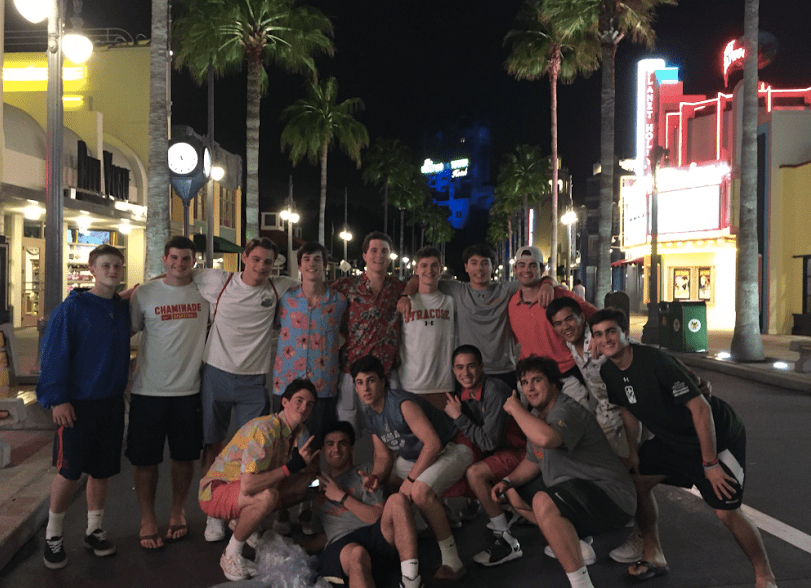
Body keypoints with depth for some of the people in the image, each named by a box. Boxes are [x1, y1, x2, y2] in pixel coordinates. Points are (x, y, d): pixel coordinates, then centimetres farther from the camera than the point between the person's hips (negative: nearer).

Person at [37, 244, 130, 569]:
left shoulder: (123, 308, 6)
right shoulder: (72, 307, -10)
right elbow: (54, 354, -12)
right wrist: (57, 398, -16)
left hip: (112, 402, 5)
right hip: (77, 404, -5)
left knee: (103, 469, 11)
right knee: (69, 471, 2)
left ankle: (95, 530, 27)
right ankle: (53, 535, 21)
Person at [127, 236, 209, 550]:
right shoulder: (145, 293, -1)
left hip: (188, 390, 1)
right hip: (148, 391, 0)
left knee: (185, 456, 12)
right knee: (145, 459, 8)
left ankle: (177, 512, 33)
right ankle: (147, 520, 26)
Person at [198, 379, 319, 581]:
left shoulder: (300, 432, -2)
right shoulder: (265, 430, -29)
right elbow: (247, 486, -36)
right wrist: (292, 466, -33)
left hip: (248, 495, 8)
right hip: (216, 491, -8)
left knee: (306, 480, -3)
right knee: (267, 495, -36)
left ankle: (242, 520, 11)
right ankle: (231, 555, -11)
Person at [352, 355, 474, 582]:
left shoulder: (403, 405, -25)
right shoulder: (371, 417, 4)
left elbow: (433, 443, -30)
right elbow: (384, 456, 8)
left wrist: (410, 479, -29)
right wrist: (375, 476, -15)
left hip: (450, 450, -10)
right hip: (416, 458, 10)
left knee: (420, 491, -34)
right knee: (380, 478, 14)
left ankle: (452, 561, -23)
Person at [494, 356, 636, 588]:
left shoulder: (568, 411, -23)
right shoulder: (537, 416, 8)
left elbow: (546, 438, -45)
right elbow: (533, 461, 18)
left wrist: (515, 408, -29)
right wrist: (508, 481, 1)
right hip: (573, 489, 11)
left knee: (543, 502, -35)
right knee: (515, 494, 17)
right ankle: (577, 547, 19)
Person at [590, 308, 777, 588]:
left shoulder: (653, 360, -30)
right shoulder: (609, 372, -6)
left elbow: (700, 406, -29)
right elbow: (628, 409, 12)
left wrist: (710, 464, -25)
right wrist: (633, 453, 9)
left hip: (718, 435, -8)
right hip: (674, 439, 8)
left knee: (726, 511, -13)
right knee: (636, 480, 3)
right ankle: (653, 556, 20)